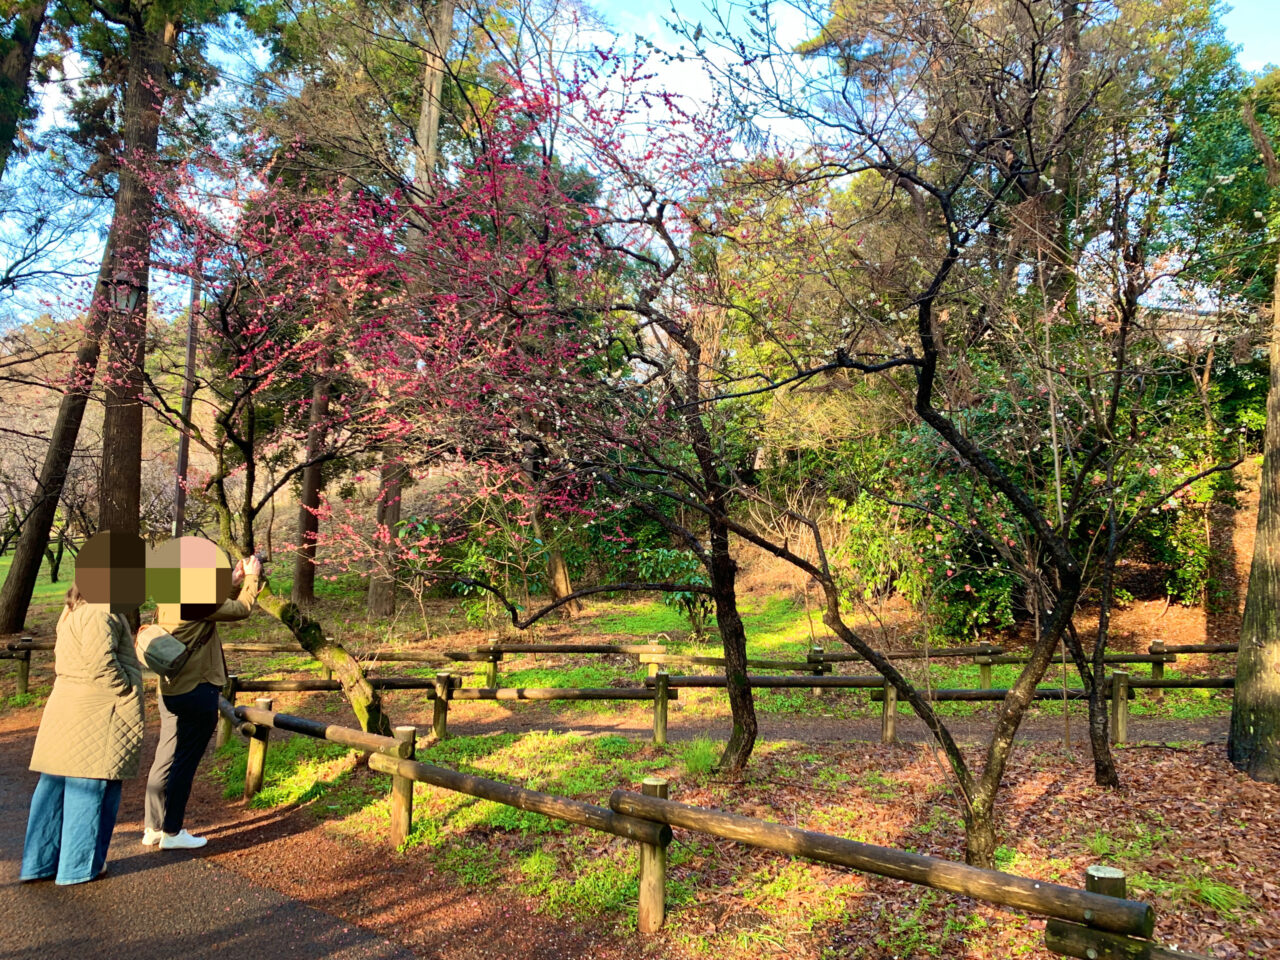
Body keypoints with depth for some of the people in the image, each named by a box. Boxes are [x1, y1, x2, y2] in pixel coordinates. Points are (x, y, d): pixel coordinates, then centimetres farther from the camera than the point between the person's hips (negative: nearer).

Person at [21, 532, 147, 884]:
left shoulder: (75, 610, 16)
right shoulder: (101, 612, -17)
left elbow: (64, 658, 20)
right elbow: (100, 662, -25)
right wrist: (126, 692, -14)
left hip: (65, 708, 10)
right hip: (98, 715, -10)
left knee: (55, 785, 15)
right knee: (89, 789, 0)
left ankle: (39, 863, 24)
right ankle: (79, 867, 9)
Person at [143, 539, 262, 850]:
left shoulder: (167, 600, 5)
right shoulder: (195, 603, -21)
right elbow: (241, 609, -11)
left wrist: (234, 580, 19)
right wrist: (252, 577, 3)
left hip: (169, 691, 9)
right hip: (196, 693, -9)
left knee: (165, 759, 15)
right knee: (184, 763, 2)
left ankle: (153, 827, 25)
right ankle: (172, 832, 11)